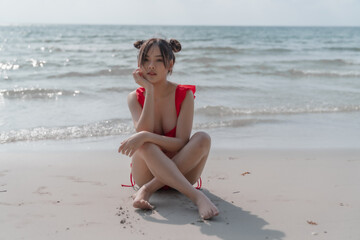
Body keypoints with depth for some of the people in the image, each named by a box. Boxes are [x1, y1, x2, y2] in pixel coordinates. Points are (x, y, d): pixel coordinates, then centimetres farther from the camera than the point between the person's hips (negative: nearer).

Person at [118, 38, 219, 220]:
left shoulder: (184, 95, -8)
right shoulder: (135, 97, -1)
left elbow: (181, 143, -17)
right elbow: (144, 131, -20)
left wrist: (145, 136, -31)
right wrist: (149, 90, -18)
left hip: (181, 170, 0)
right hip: (147, 174, 0)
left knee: (203, 138, -28)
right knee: (144, 144, -32)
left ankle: (148, 189, -29)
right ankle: (198, 196, -40)